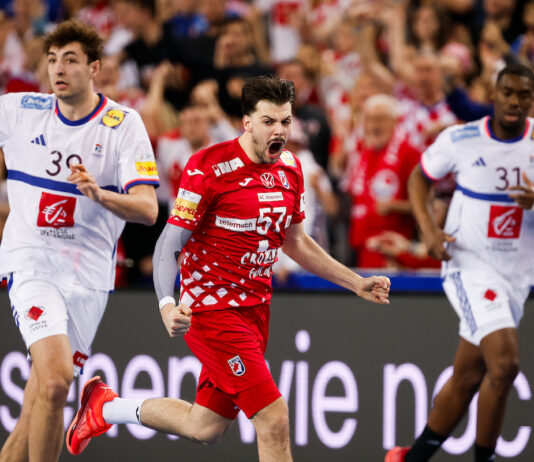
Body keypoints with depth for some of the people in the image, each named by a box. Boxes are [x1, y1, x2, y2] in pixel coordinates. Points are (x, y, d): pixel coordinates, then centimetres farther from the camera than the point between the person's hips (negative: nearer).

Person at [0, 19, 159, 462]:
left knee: (37, 407, 2)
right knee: (54, 378, -23)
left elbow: (147, 209, -10)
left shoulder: (124, 124, -2)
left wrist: (100, 194, -27)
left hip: (89, 273, 1)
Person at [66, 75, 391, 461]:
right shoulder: (209, 167, -16)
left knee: (205, 428, 14)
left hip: (256, 309, 8)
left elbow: (295, 242, 21)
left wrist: (356, 283, 17)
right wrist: (168, 306, -30)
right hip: (212, 309, -8)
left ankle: (106, 407, 34)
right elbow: (169, 244, -14)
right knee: (274, 419, -17)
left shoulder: (290, 168, 6)